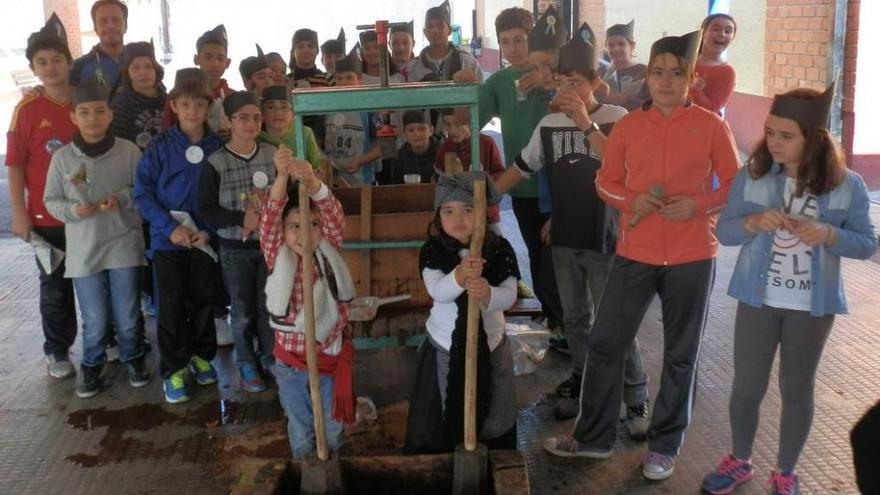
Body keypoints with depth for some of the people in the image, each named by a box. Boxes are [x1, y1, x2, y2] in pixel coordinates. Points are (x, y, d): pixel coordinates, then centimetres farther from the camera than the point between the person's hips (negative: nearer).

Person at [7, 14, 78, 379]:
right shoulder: (28, 110, -6)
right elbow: (15, 165, -4)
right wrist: (19, 213, -8)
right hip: (47, 218, -2)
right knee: (55, 287, 7)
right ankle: (57, 352, 21)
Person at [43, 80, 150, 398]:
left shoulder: (129, 151, -5)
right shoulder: (62, 157, -2)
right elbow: (51, 201, 5)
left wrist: (123, 199, -17)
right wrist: (72, 210, -14)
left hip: (124, 247, 0)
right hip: (83, 251, 1)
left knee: (127, 319, 9)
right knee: (94, 321, 7)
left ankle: (133, 357, 36)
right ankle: (91, 364, 33)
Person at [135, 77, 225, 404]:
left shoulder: (218, 148, -2)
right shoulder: (160, 147, -5)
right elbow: (142, 193, -7)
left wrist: (209, 230, -13)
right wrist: (170, 226, -17)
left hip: (205, 239, 1)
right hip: (168, 239, -1)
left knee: (203, 301, 13)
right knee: (171, 307, 4)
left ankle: (201, 356, 32)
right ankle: (173, 370, 16)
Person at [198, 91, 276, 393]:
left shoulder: (273, 155, -1)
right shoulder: (216, 162, -10)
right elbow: (206, 209, -9)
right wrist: (242, 219, -22)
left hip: (270, 243, 2)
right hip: (235, 248, -2)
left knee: (269, 307, 10)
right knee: (243, 312, 8)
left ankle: (271, 360, 28)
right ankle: (247, 366, 26)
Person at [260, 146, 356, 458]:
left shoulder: (328, 254, -9)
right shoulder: (278, 259, -11)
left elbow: (335, 216, -26)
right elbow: (269, 219, -27)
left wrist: (312, 182, -46)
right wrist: (282, 176, -44)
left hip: (330, 356, 1)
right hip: (291, 362, 0)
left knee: (332, 429, 19)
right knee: (300, 431, 19)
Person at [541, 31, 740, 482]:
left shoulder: (712, 126, -3)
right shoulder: (627, 126, 2)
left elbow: (735, 186, 1)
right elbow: (605, 182, 9)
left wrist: (698, 204, -16)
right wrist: (632, 201, -11)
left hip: (692, 257, -2)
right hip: (634, 253, 2)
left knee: (680, 354, 9)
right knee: (604, 342, 5)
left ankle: (664, 445, 25)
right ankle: (594, 436, 21)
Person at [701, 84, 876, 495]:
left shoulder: (847, 185, -9)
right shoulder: (751, 175, -6)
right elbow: (724, 230, -3)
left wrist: (829, 234, -25)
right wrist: (754, 222, -24)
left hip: (813, 306, -1)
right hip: (758, 299, 1)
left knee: (797, 388, 13)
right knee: (747, 385, 10)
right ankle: (739, 461, 33)